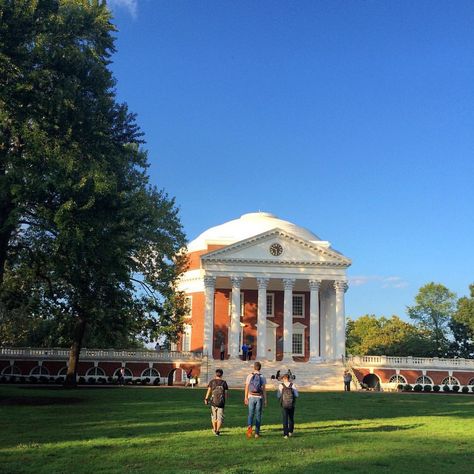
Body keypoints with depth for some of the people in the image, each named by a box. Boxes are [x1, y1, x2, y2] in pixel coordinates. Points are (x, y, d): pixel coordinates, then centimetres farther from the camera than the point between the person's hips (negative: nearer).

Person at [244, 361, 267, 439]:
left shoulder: (249, 376, 0)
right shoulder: (262, 377, -1)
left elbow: (247, 387, 0)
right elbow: (264, 389, -3)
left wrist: (245, 397, 7)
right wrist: (265, 400, 1)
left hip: (251, 397, 0)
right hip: (259, 397, 0)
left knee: (251, 414, 8)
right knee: (258, 415, 7)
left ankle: (249, 426, -20)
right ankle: (257, 433, 8)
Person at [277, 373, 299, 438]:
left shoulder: (281, 385, -3)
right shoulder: (293, 385, -1)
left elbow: (278, 395, -1)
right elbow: (296, 395, -2)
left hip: (284, 404, -2)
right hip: (291, 404, 2)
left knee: (285, 419, 0)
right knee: (291, 418, 20)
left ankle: (286, 434, -7)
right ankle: (290, 432, 30)